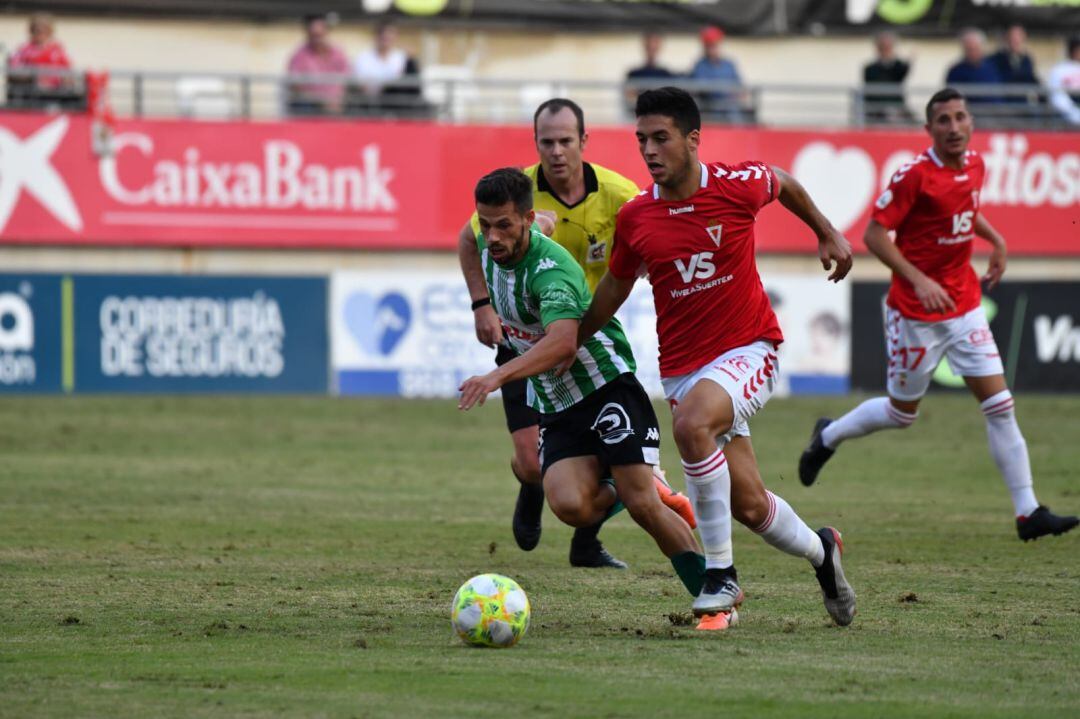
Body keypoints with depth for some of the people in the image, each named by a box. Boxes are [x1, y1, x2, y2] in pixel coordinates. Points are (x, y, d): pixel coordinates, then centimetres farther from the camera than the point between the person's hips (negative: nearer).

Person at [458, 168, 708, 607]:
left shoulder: (551, 269, -26)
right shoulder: (487, 247, -2)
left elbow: (563, 343, -43)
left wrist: (498, 376, -55)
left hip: (607, 386, -6)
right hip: (556, 407, 6)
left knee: (642, 505, -15)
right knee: (569, 505, -21)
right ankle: (614, 494, 14)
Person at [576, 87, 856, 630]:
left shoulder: (739, 185, -11)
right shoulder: (634, 218, -3)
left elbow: (783, 183, 14)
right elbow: (615, 286, 15)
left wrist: (826, 233, 23)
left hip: (748, 350, -3)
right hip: (682, 367, 3)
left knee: (691, 422, -34)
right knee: (749, 506, 1)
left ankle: (720, 576, -23)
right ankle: (820, 551, 35)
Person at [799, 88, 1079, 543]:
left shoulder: (975, 165, 5)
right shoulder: (914, 175, -17)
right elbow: (874, 235, -16)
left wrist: (995, 240, 12)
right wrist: (919, 280, -25)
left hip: (965, 305, 6)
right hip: (915, 313, -6)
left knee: (1000, 405, -3)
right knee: (902, 412, 8)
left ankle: (1028, 513, -3)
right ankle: (828, 436, 37)